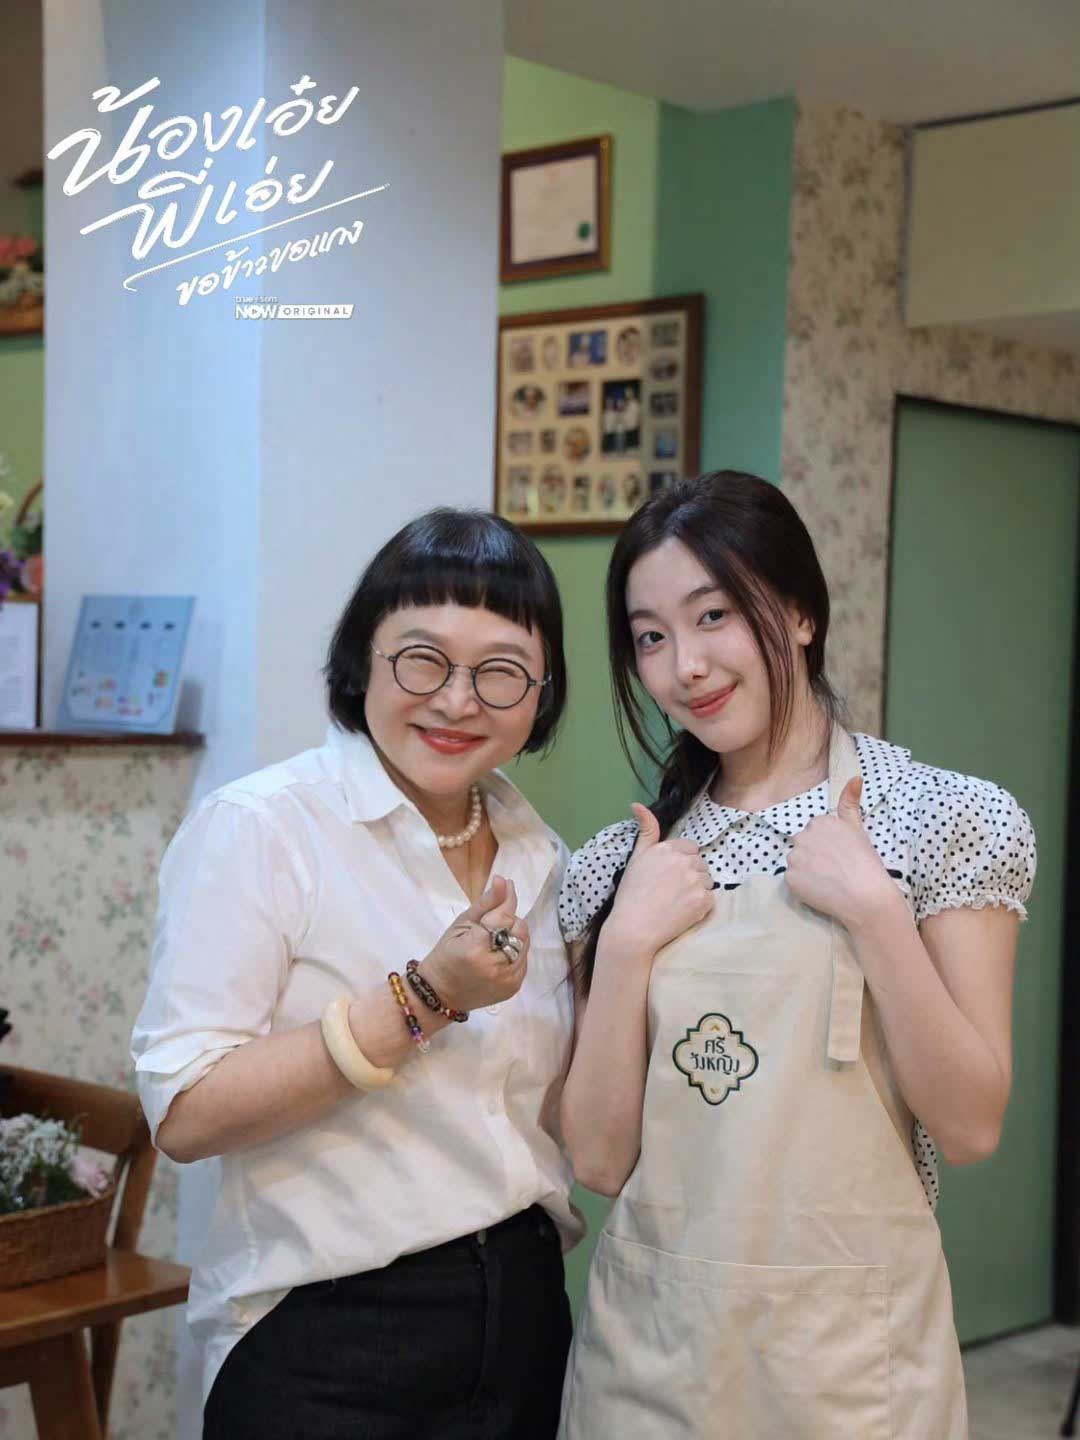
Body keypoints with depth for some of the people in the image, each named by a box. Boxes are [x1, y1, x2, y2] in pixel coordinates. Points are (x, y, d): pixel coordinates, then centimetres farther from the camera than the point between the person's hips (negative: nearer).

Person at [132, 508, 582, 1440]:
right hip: (326, 1344, -5)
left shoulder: (538, 855, 6)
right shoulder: (258, 829, -13)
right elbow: (185, 1114, -20)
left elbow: (549, 1109, 10)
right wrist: (421, 999, -24)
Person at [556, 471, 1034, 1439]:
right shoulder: (622, 863, 2)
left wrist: (872, 906, -19)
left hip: (845, 1350, -2)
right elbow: (599, 1159, -2)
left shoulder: (953, 822, -6)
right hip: (647, 1346, 3)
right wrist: (629, 940, -12)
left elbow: (970, 1128, -10)